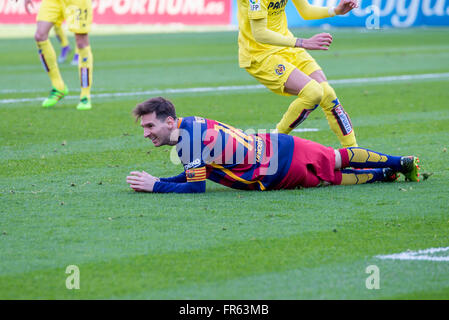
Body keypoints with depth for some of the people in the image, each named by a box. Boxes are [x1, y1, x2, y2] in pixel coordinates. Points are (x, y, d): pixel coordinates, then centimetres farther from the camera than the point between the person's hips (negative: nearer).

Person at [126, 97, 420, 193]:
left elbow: (196, 186, -25)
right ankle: (401, 163, 34)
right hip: (274, 146, 8)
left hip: (283, 161, -8)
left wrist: (155, 186, -20)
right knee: (338, 158, 21)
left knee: (333, 175, 13)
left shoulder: (190, 140, -27)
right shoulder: (190, 123, 1)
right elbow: (195, 172, 11)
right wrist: (157, 181, 0)